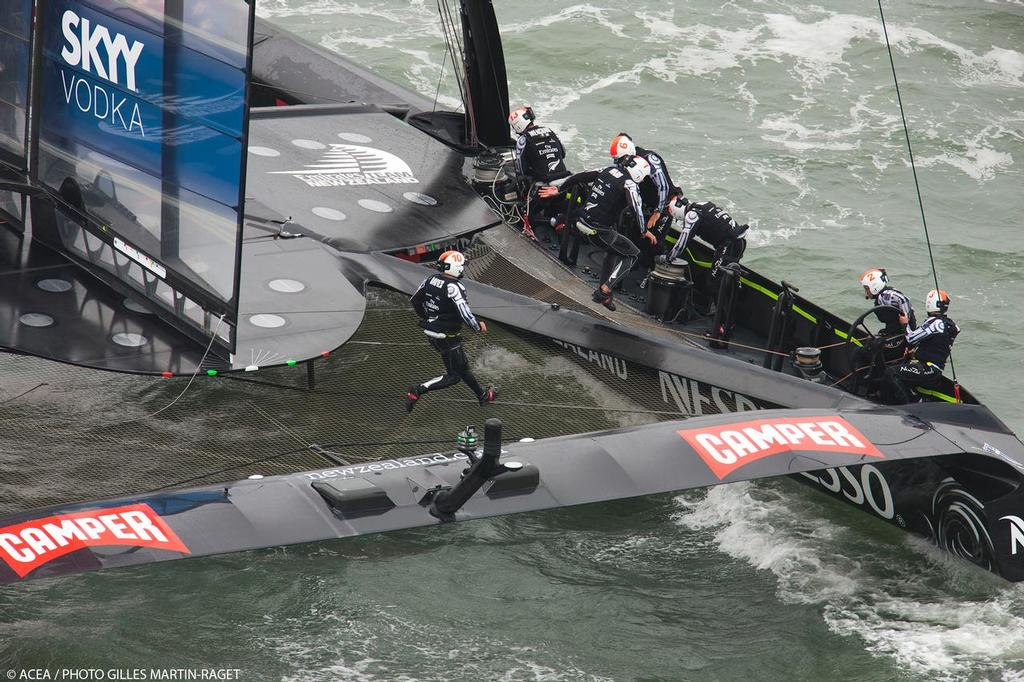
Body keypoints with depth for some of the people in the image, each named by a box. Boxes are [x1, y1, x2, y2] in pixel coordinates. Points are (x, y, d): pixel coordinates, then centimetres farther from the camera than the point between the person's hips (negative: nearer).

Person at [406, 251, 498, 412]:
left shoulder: (431, 280, -1)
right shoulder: (454, 287, -25)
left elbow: (415, 301, 9)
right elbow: (465, 313, -29)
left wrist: (426, 318, 25)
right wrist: (479, 326, -10)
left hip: (431, 332, 9)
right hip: (447, 337, -9)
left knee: (463, 366, 23)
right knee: (453, 376, 4)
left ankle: (482, 396, 38)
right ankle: (418, 391, -8)